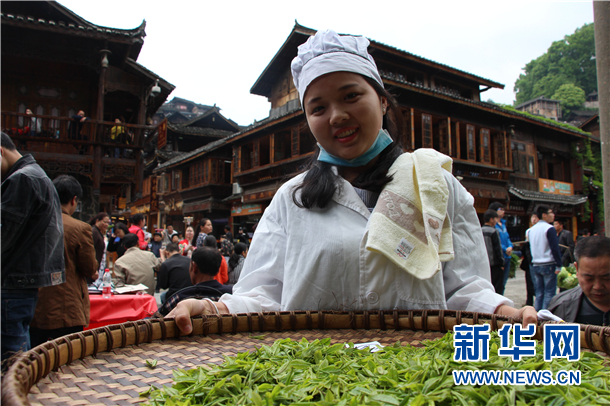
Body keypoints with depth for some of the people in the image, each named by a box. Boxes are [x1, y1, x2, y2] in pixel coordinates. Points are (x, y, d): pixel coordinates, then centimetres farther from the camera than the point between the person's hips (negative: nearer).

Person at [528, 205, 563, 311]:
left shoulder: (531, 230, 10)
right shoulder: (549, 229, -12)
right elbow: (555, 248, -15)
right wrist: (558, 265, -12)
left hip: (535, 265, 7)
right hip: (548, 265, -6)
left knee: (539, 293, 11)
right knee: (549, 294, -1)